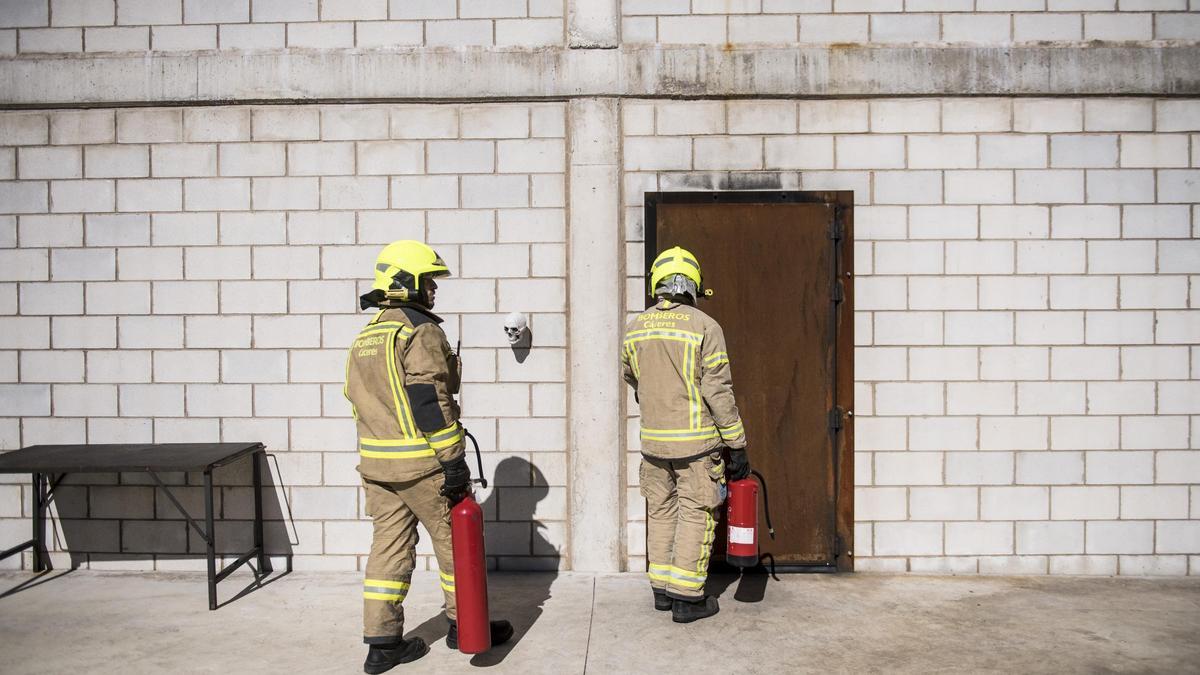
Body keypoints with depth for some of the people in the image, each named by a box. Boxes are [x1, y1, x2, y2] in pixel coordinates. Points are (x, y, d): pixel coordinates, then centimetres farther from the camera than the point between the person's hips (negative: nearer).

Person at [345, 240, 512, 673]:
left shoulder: (364, 338, 15)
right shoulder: (422, 331, -13)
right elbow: (430, 401, -19)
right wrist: (453, 461, -17)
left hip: (375, 460, 8)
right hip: (420, 462, -8)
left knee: (389, 544, 11)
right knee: (454, 541, 8)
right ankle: (464, 624, 22)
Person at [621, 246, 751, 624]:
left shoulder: (636, 328, 4)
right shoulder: (704, 327, -11)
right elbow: (718, 391, -13)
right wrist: (737, 445, -6)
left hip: (652, 442, 5)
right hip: (696, 442, -4)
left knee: (661, 512, 17)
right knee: (695, 515, 5)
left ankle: (662, 589, 25)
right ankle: (686, 598, 9)